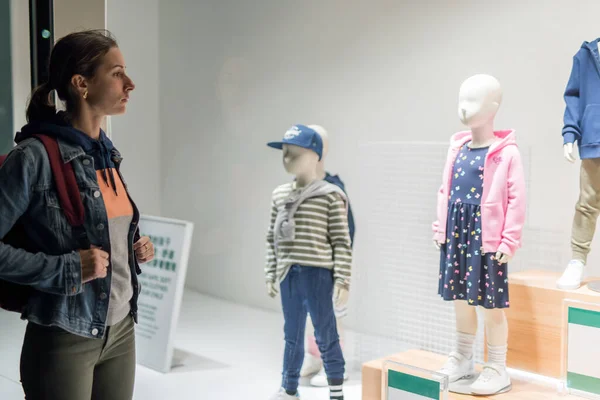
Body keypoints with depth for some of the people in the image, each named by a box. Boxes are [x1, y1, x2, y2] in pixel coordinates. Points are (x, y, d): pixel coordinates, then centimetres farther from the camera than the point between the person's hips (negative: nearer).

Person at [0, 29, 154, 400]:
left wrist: (136, 250, 2)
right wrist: (68, 269, -21)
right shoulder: (36, 156, -17)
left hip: (121, 329, 7)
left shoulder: (108, 154, 6)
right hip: (65, 339, -7)